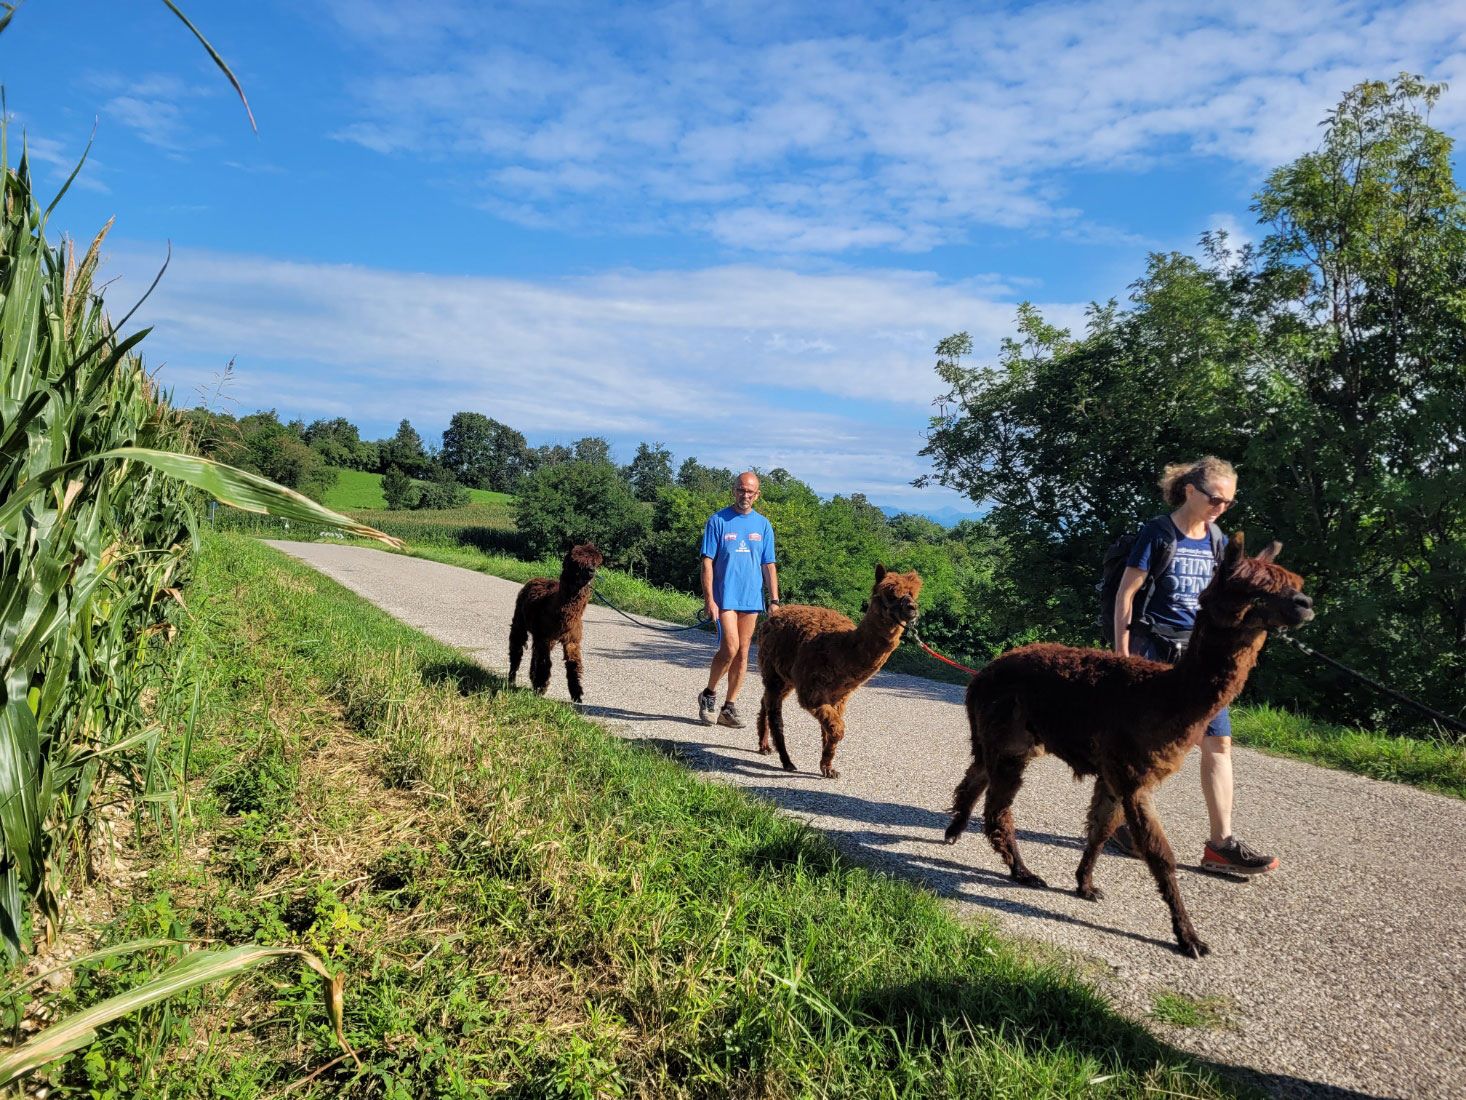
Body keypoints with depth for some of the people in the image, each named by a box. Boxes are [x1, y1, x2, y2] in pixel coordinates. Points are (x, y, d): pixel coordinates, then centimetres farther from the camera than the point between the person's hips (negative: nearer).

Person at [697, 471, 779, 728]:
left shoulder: (763, 525, 10)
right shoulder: (718, 521, -2)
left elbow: (769, 565, 13)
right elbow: (707, 562, -4)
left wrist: (774, 601, 6)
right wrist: (709, 600, -11)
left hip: (752, 599, 4)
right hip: (725, 597, -4)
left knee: (742, 653, 6)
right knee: (730, 648, -12)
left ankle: (729, 707, 15)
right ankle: (709, 694, 11)